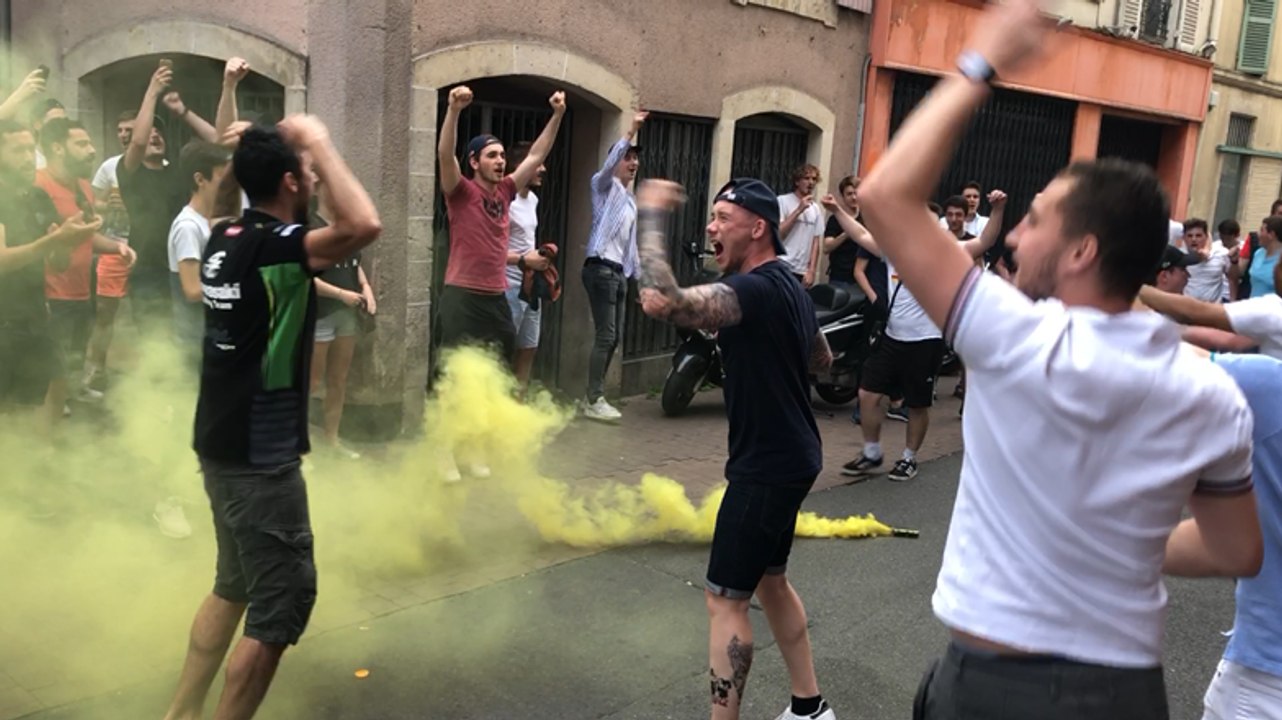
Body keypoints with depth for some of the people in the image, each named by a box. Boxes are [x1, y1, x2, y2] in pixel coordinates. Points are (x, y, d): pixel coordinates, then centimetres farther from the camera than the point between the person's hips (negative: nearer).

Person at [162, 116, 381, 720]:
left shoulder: (225, 238, 7)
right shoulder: (275, 245, -20)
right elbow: (364, 226, -36)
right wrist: (319, 143, -24)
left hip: (223, 443, 10)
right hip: (259, 455, -10)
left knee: (235, 585, 23)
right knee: (282, 602, 0)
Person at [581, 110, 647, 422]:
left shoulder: (631, 200, 23)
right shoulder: (604, 185, 0)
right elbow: (609, 163, -22)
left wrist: (639, 275, 19)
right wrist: (631, 130, -31)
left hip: (619, 272, 9)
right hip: (600, 269, -8)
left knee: (613, 338, 7)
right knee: (605, 337, -11)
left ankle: (593, 398, 14)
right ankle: (594, 401, -6)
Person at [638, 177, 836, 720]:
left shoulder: (756, 290, -23)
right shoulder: (787, 288, 9)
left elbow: (664, 302, -36)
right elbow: (823, 360, 24)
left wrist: (653, 218, -26)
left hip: (767, 465, -11)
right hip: (789, 457, 11)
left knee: (725, 599, -3)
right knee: (770, 578, 22)